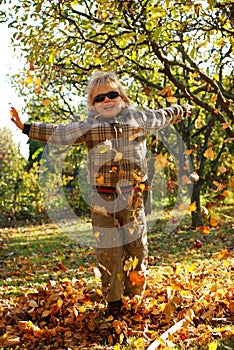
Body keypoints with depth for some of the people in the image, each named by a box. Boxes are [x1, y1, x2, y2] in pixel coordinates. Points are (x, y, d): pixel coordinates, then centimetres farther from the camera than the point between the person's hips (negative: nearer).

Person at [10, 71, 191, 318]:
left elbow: (162, 116, 28)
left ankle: (135, 300, 16)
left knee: (137, 247, 2)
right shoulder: (87, 127, 8)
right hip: (103, 199, -1)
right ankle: (113, 303, 12)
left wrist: (182, 110, 42)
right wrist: (26, 127, 6)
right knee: (107, 251, 0)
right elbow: (57, 133, 9)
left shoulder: (139, 118, 11)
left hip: (133, 196, 1)